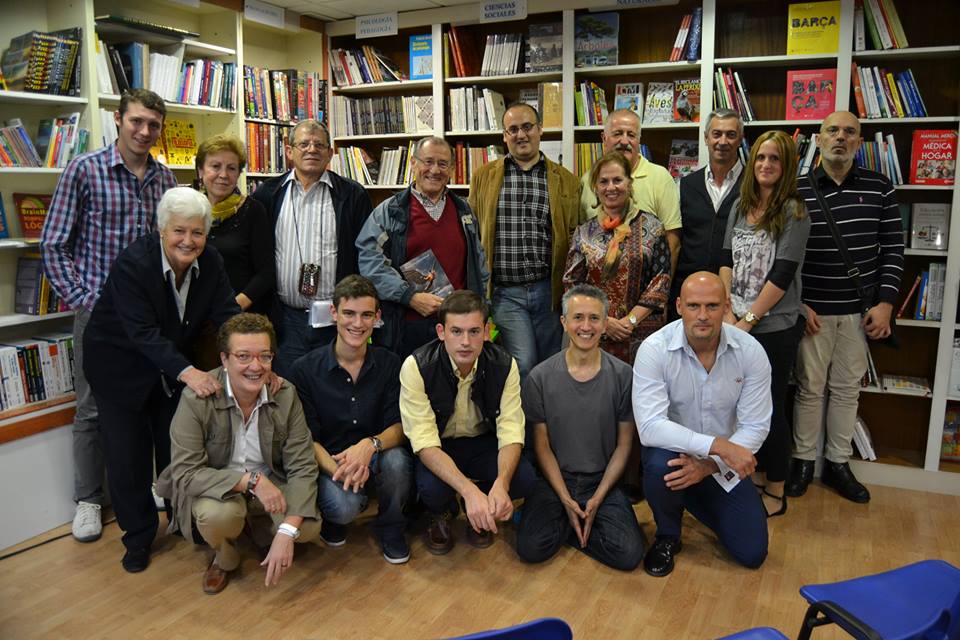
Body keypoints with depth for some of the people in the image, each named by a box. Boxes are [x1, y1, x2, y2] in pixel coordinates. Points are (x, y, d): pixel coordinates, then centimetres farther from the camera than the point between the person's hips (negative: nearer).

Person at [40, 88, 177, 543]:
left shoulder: (165, 178, 5)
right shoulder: (84, 170, -6)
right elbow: (54, 246, -5)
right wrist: (84, 300, -11)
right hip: (99, 311, -3)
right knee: (93, 409, 6)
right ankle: (88, 499, 22)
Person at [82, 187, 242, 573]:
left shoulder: (210, 263, -11)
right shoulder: (132, 264, -27)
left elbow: (228, 315, -17)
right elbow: (144, 333, -33)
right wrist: (187, 372, -45)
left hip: (175, 366, 4)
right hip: (120, 366, -4)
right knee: (127, 454, 3)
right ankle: (138, 537, 21)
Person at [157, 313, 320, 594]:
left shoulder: (285, 394, -14)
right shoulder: (197, 399, -21)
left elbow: (302, 467, -17)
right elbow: (185, 473, -22)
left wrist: (286, 533, -30)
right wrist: (250, 481, -32)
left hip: (271, 482, 2)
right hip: (215, 486, -2)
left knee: (308, 527, -23)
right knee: (217, 514, -36)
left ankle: (257, 524, 13)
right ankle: (224, 559, 3)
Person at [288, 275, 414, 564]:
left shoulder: (389, 364, -2)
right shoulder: (305, 370, -7)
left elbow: (399, 426, -6)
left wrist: (370, 445, -30)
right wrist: (336, 467, -29)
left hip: (374, 457, 2)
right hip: (327, 460, -1)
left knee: (396, 459, -32)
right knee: (344, 505, -32)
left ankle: (390, 529, 0)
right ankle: (332, 517, 9)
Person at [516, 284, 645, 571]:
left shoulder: (622, 375, -5)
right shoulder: (540, 377, -6)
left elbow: (624, 444, -1)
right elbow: (542, 444, -2)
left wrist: (598, 499, -9)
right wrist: (566, 500, -10)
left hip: (603, 482, 1)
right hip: (555, 480, -1)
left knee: (628, 555, -17)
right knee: (531, 547, -22)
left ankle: (562, 525, 7)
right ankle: (557, 516, 10)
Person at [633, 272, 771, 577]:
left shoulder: (750, 351, -14)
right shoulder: (654, 350, -22)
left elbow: (756, 427, -12)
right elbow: (650, 427, -30)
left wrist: (709, 465, -27)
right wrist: (718, 445, -38)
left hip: (724, 462, 3)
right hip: (672, 451, -3)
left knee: (752, 553, -3)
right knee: (660, 465, -38)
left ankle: (698, 502, 28)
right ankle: (667, 536, -3)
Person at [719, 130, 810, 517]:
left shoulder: (794, 211, -7)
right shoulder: (740, 206, 10)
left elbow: (783, 274, -13)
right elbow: (727, 260, 6)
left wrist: (749, 319, -13)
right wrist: (727, 313, -4)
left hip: (775, 326, -5)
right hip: (738, 325, 5)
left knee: (770, 406, 3)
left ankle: (776, 493, 18)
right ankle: (756, 478, 28)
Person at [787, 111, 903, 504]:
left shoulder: (879, 188, 2)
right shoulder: (796, 192, -4)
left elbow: (892, 248, 4)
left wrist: (885, 303, -3)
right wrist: (798, 304, -8)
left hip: (860, 310, 2)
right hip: (812, 309, -2)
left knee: (848, 388, 11)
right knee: (809, 387, 7)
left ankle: (837, 463, 24)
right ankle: (803, 460, 21)